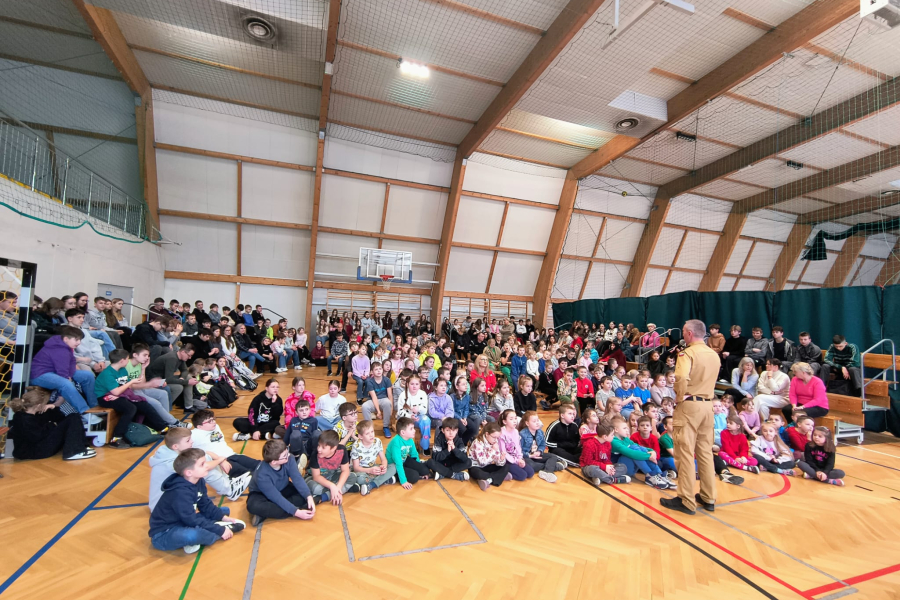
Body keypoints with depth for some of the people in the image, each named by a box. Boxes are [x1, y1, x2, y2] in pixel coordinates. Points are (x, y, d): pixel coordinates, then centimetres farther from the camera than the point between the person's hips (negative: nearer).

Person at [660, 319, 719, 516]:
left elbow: (681, 378, -26)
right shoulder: (714, 355, 10)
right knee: (706, 451, 15)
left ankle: (687, 501, 6)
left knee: (685, 452, 0)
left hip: (689, 404, -7)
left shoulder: (688, 352, -13)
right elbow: (709, 380, 14)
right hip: (708, 405, 7)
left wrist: (679, 397, -12)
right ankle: (708, 497, 25)